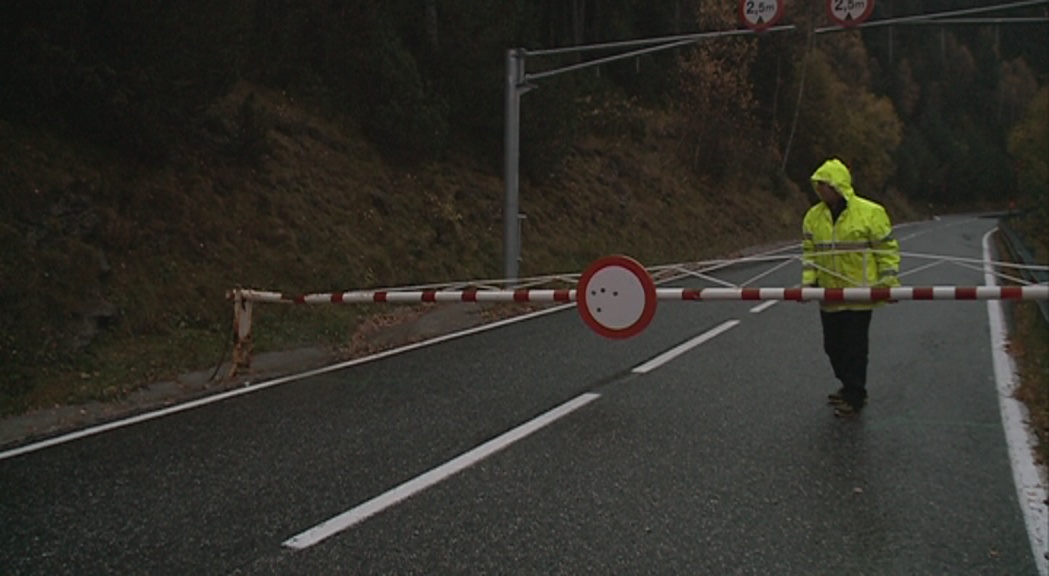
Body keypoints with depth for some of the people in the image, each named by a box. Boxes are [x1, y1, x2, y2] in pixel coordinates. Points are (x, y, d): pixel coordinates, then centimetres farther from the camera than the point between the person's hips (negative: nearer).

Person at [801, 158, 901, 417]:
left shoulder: (871, 212, -10)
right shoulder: (813, 216, 2)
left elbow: (887, 249, -4)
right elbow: (810, 252, 8)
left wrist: (890, 282, -8)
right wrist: (808, 281, -3)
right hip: (829, 295, 5)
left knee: (855, 347, 1)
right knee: (833, 346, 13)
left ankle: (854, 397, 13)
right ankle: (849, 387, 33)